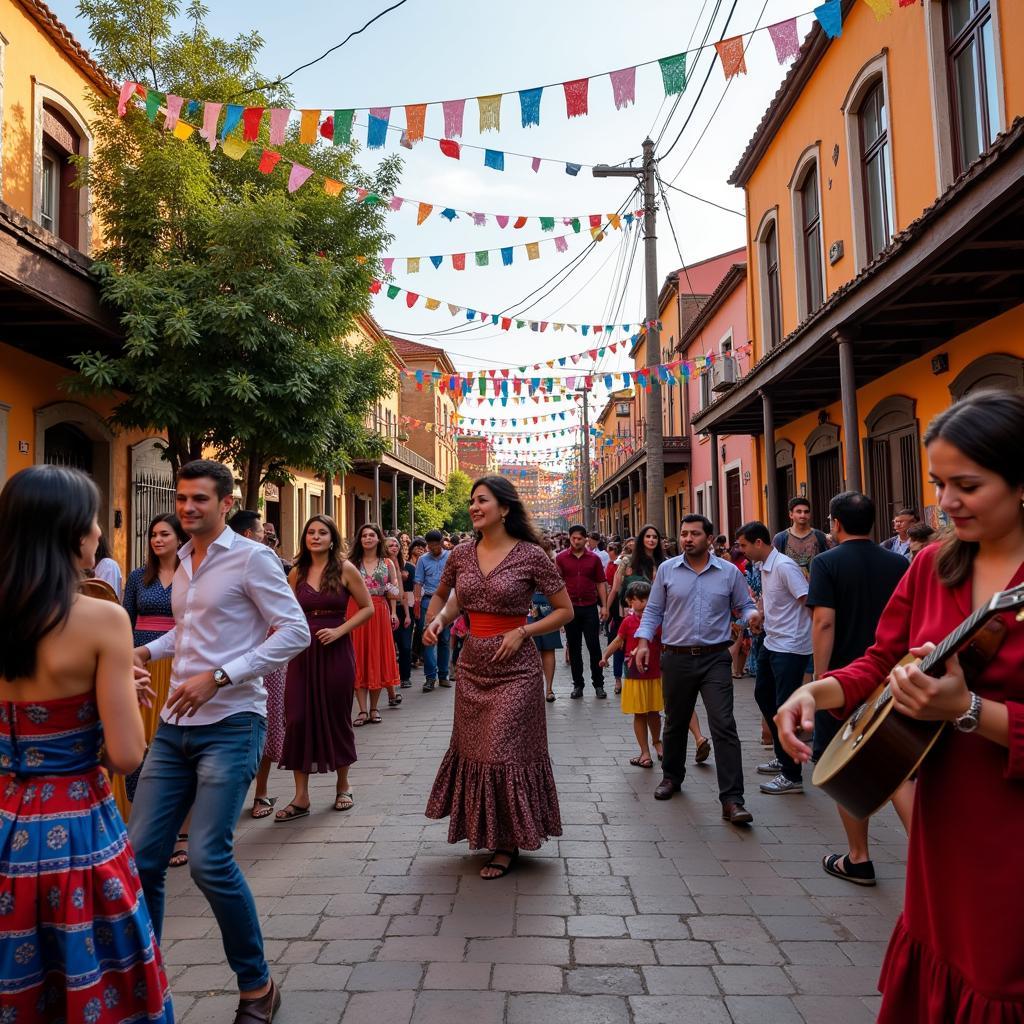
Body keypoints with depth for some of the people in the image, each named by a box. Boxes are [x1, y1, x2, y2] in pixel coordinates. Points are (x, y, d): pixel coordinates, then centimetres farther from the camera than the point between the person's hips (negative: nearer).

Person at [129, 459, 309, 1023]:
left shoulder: (251, 557, -8)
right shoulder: (183, 561, 14)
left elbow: (295, 632, -14)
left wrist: (218, 677, -19)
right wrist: (149, 650, 7)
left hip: (229, 726, -7)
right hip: (175, 726, 7)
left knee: (208, 859, -11)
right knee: (140, 856, 6)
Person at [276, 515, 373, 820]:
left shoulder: (345, 569, -4)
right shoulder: (297, 572, 6)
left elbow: (368, 608, -2)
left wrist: (339, 631, -12)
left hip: (335, 651, -3)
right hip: (303, 651, 3)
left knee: (336, 717, 8)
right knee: (297, 718, -1)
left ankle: (343, 785, 27)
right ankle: (300, 798, 8)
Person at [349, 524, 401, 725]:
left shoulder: (388, 563, 8)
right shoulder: (352, 563, 4)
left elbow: (394, 593, 10)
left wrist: (393, 613, -7)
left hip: (379, 613, 1)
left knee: (377, 658, 5)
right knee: (358, 660, -1)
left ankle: (374, 708, 16)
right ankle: (363, 710, 3)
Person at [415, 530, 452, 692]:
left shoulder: (451, 557, 4)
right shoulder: (423, 560, 6)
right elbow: (419, 582, 2)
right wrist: (416, 599, -10)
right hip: (428, 601, 0)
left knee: (445, 640, 8)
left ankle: (443, 675, 18)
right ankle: (430, 677, -2)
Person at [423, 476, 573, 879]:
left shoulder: (531, 555, -11)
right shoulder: (461, 554, 2)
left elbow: (565, 610, -4)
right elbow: (442, 596, 20)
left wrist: (522, 632, -15)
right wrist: (436, 620, -2)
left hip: (515, 668, -5)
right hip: (472, 664, 5)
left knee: (504, 752, 0)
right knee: (472, 750, 15)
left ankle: (507, 845, 19)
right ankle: (484, 831, 36)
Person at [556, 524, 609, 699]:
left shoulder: (594, 558, 4)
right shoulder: (561, 558, 1)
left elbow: (601, 583, 7)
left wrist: (603, 606, 1)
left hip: (590, 607, 0)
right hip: (570, 607, 0)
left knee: (594, 646, 2)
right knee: (574, 648, 8)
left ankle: (598, 684, 12)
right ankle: (578, 685, 17)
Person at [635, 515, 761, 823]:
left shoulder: (729, 572, 2)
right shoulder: (666, 570, 3)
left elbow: (743, 605, 9)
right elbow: (653, 610, 7)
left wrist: (752, 615, -14)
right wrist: (644, 641, -5)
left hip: (715, 659, -1)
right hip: (676, 658, 2)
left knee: (724, 726, -9)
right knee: (675, 723, 17)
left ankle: (732, 800, -6)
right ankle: (672, 777, 40)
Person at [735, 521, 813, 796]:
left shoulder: (784, 566, -19)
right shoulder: (764, 567, 8)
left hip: (790, 648, -10)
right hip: (771, 644, 10)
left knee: (784, 709, -6)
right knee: (763, 696, 20)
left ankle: (792, 776, 5)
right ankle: (782, 757, 35)